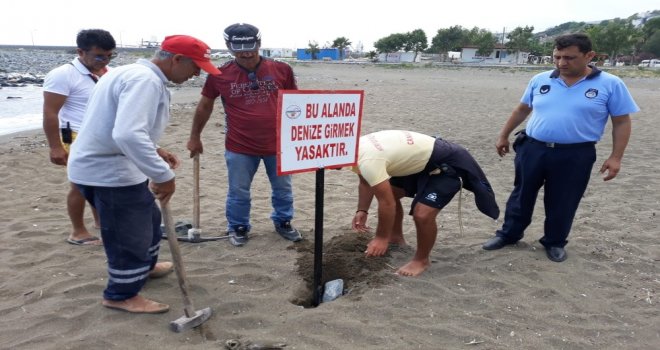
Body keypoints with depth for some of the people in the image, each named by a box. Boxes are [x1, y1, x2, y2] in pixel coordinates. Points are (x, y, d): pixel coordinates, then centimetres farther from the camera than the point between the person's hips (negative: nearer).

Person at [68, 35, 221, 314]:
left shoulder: (135, 72, 13)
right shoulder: (145, 80, -23)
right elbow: (128, 134, -36)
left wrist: (155, 151, 16)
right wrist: (163, 175, -31)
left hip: (104, 164, 11)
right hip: (109, 171, -11)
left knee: (147, 219, 25)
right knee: (129, 235, 3)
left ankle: (144, 267, 45)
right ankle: (121, 295, 21)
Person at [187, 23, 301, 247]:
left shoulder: (281, 70, -5)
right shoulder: (220, 75, -6)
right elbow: (205, 106, 7)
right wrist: (195, 137, 13)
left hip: (278, 144, 1)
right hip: (240, 148, -1)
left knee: (283, 189, 16)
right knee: (238, 192, 11)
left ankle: (283, 223, 37)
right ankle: (238, 227, 32)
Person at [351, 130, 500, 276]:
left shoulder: (367, 160, -31)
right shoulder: (358, 146, -1)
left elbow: (387, 203, -27)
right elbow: (366, 182, 16)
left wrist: (381, 238, -16)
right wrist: (362, 211, 9)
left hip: (445, 164, -10)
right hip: (422, 158, 10)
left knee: (422, 214, -22)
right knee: (390, 192, 18)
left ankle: (421, 260, 4)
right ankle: (396, 237, 37)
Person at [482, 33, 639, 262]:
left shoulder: (610, 85, -5)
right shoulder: (540, 80, 2)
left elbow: (622, 122, -2)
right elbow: (522, 109, 13)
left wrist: (615, 157, -7)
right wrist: (504, 136, 14)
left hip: (575, 155, -2)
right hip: (532, 149, 3)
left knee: (563, 202, 9)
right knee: (522, 195, 13)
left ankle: (554, 242, 30)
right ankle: (509, 234, 29)